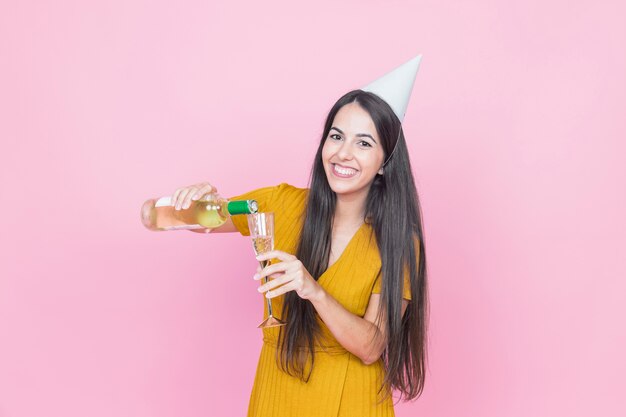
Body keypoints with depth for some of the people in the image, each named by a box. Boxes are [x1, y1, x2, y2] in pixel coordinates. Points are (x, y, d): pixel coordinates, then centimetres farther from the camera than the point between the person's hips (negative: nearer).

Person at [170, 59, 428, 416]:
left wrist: (314, 291, -36)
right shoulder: (283, 204, -8)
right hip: (276, 387, 2)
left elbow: (371, 348, -19)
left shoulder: (397, 240, -13)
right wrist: (197, 199, -24)